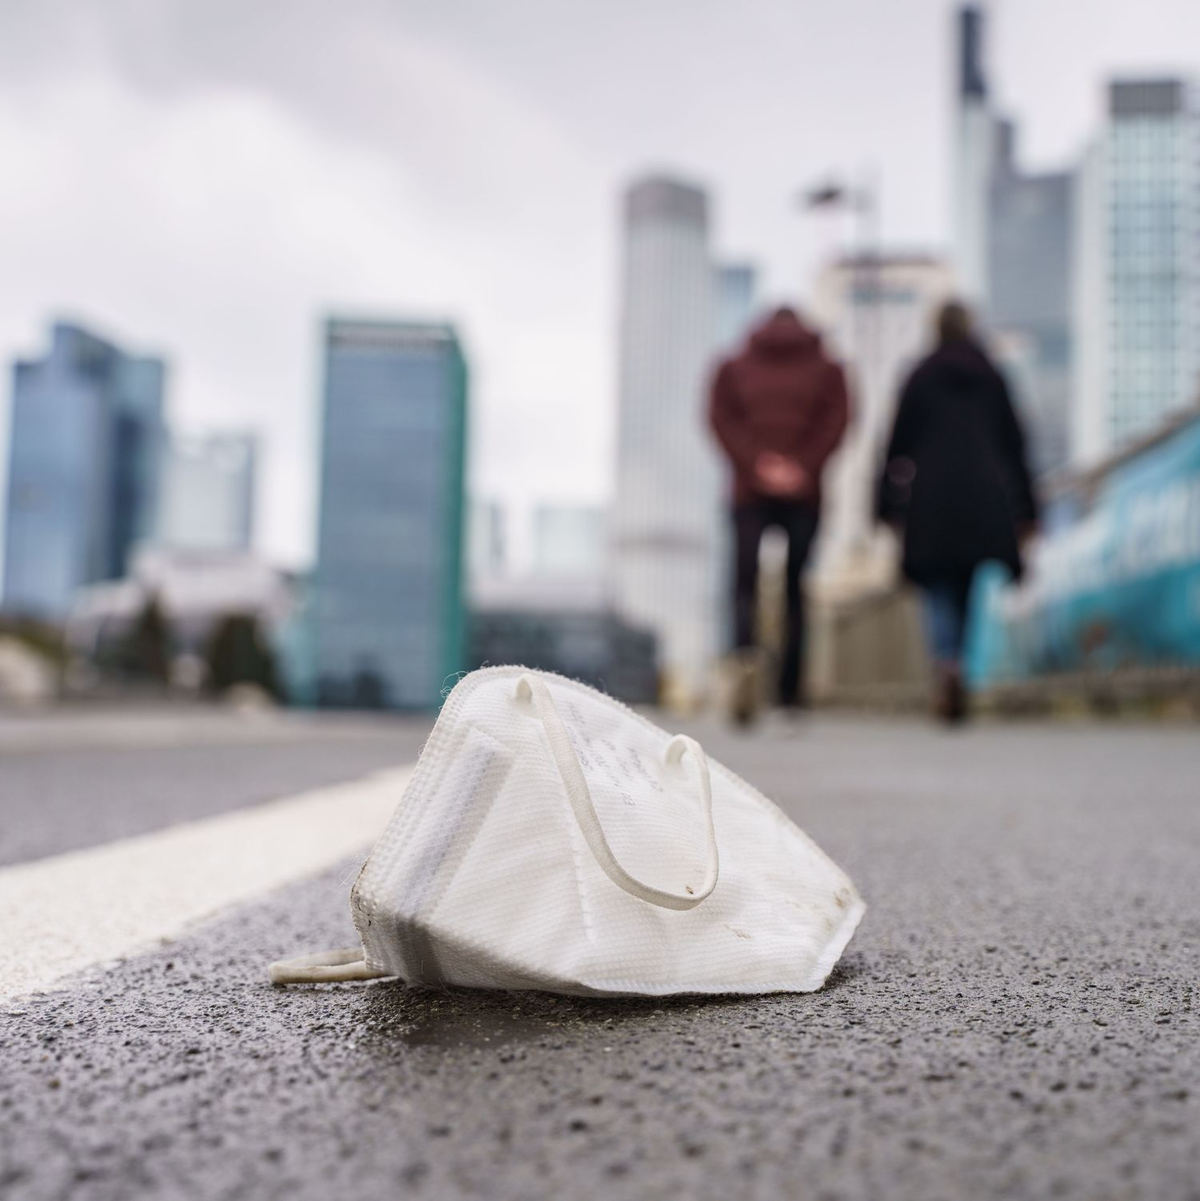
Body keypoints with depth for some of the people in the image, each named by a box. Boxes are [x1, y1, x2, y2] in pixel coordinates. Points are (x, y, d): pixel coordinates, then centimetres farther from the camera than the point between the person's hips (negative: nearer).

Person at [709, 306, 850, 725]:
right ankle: (790, 695, 6)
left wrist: (756, 466, -7)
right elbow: (836, 422, -3)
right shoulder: (828, 369, 11)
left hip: (750, 491, 0)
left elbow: (722, 420, -2)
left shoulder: (733, 368, 12)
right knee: (794, 588, 6)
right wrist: (803, 468, -7)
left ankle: (746, 656, -31)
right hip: (805, 494, 0)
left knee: (745, 582, 0)